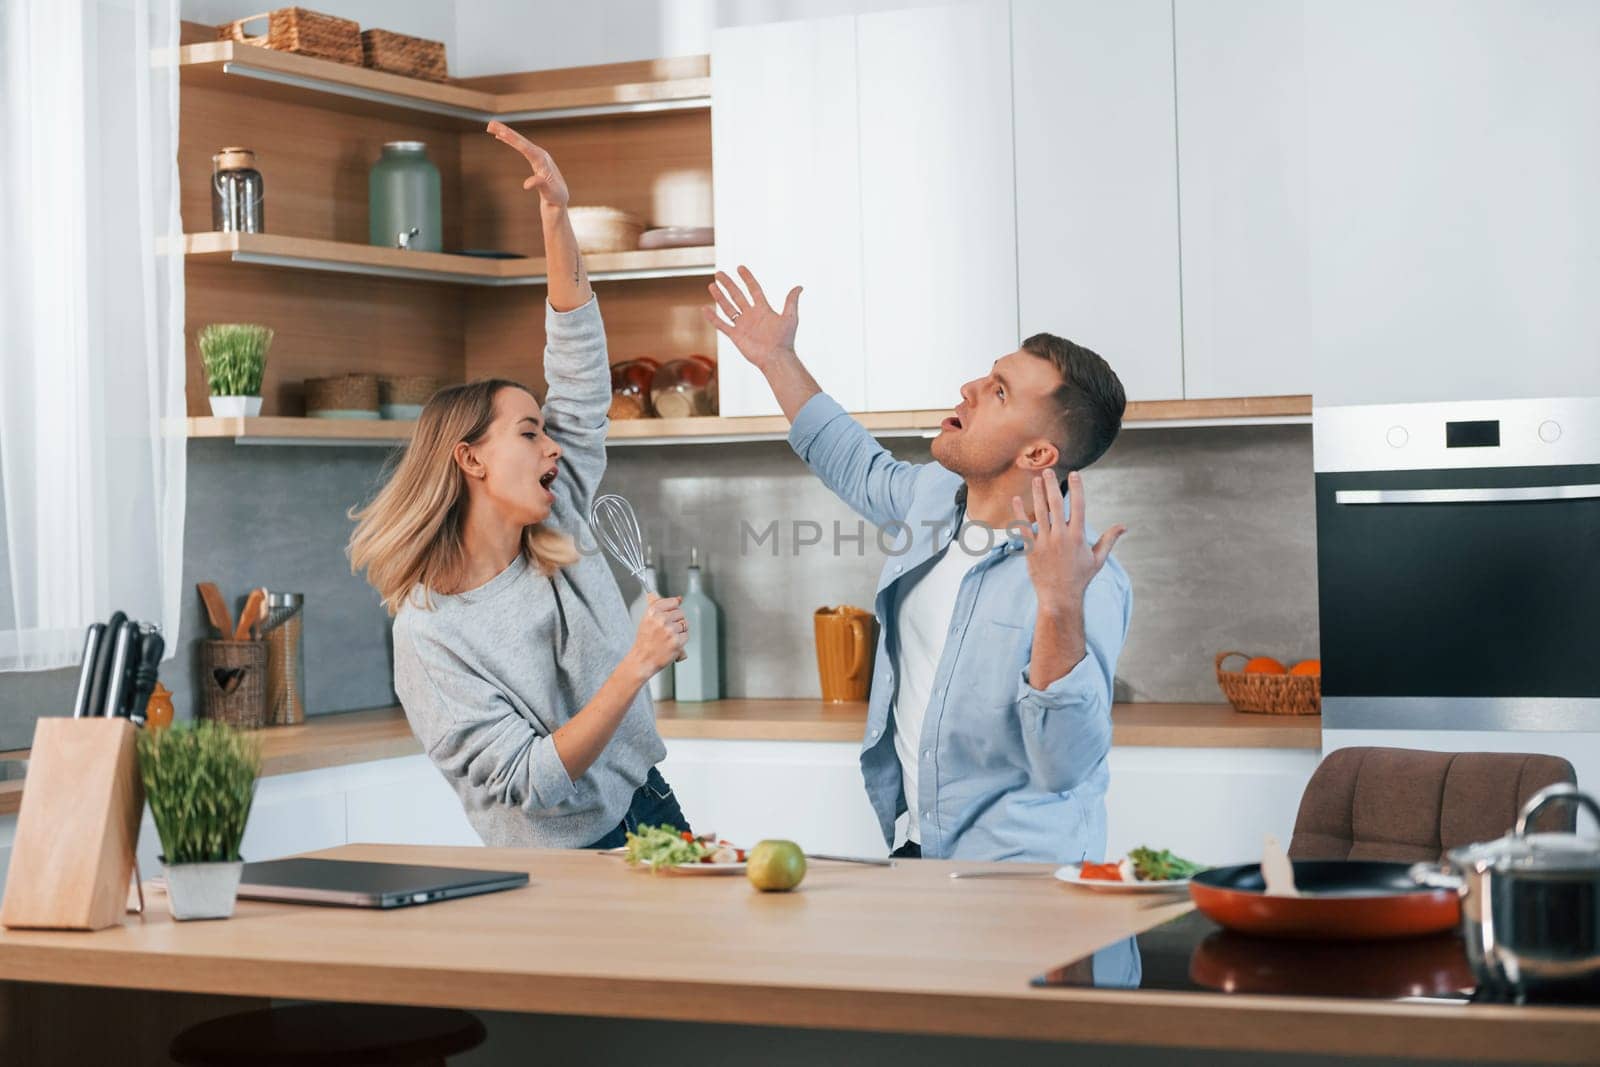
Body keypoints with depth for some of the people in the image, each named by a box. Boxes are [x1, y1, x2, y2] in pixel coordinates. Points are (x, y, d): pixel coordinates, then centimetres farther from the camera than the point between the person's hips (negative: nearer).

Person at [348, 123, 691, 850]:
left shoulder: (557, 537, 6)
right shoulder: (430, 632, -12)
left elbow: (579, 374, 5)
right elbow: (531, 781, -18)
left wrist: (557, 216, -2)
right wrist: (637, 666, -23)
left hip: (653, 817, 7)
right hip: (565, 868, -7)